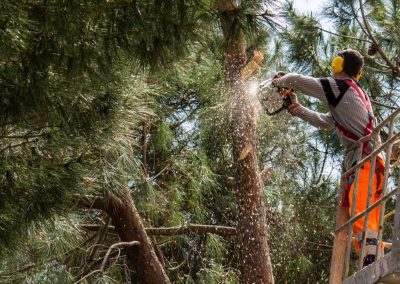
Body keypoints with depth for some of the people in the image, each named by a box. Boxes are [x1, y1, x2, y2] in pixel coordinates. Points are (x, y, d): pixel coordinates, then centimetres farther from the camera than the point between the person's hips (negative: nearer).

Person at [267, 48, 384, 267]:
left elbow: (295, 80, -1)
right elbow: (326, 122, 30)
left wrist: (280, 81, 21)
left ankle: (371, 263, -34)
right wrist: (296, 108, 29)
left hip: (366, 160, -10)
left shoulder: (338, 87, -2)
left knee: (361, 214, -21)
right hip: (371, 161, 10)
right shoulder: (356, 93, 26)